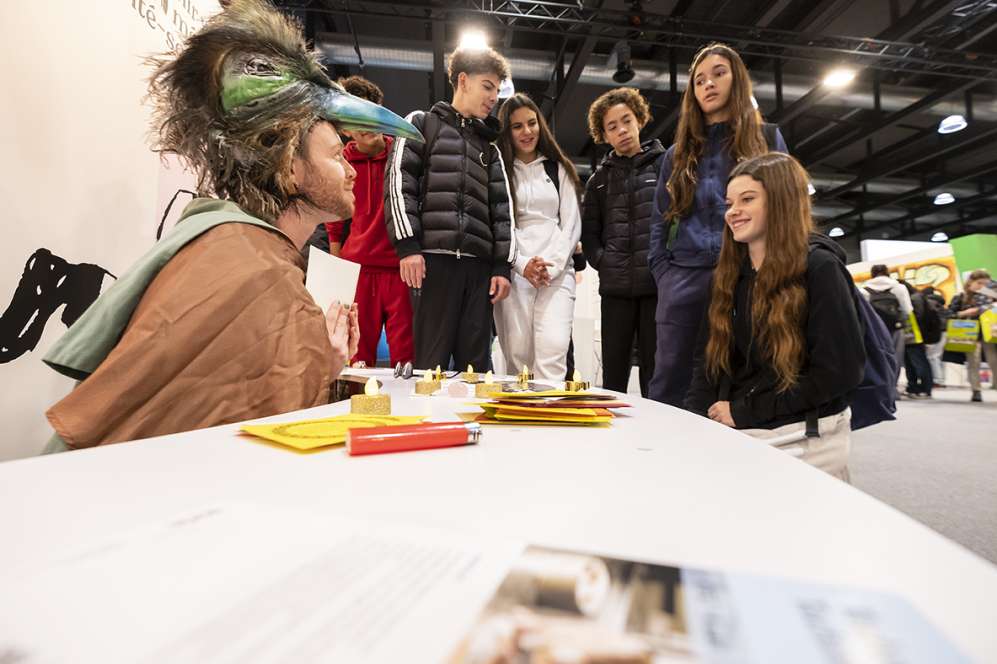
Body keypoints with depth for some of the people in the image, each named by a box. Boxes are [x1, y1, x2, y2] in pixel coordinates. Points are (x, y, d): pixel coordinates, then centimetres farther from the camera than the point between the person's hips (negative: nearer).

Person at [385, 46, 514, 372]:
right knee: (431, 362, -5)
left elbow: (502, 207, 18)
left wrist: (502, 265, 6)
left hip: (479, 264, 5)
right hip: (434, 258, -4)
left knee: (477, 364, 2)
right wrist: (407, 245, -12)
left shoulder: (489, 147, 27)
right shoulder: (422, 123, 14)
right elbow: (399, 183, 0)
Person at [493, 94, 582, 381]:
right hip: (514, 272, -1)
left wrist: (551, 266, -5)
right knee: (518, 355, -3)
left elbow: (571, 224, 10)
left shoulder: (559, 169, 17)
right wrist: (522, 265, -10)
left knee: (553, 349, -16)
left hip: (557, 271, 1)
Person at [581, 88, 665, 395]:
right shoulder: (600, 178, 17)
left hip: (657, 284, -2)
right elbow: (589, 231, 17)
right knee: (613, 375, 7)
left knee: (654, 373, 2)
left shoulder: (664, 163, 7)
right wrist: (601, 261, 2)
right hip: (615, 288, 3)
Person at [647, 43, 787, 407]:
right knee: (667, 387, 1)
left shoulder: (767, 138, 13)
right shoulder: (679, 152, 19)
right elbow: (659, 222, 15)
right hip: (683, 281, 2)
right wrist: (663, 274, 1)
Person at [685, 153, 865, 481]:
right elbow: (707, 356, 6)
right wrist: (697, 419, -10)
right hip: (734, 435, 4)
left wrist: (743, 411, -15)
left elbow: (839, 372, -14)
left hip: (803, 440, -4)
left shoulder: (819, 268, -8)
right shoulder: (727, 275, 9)